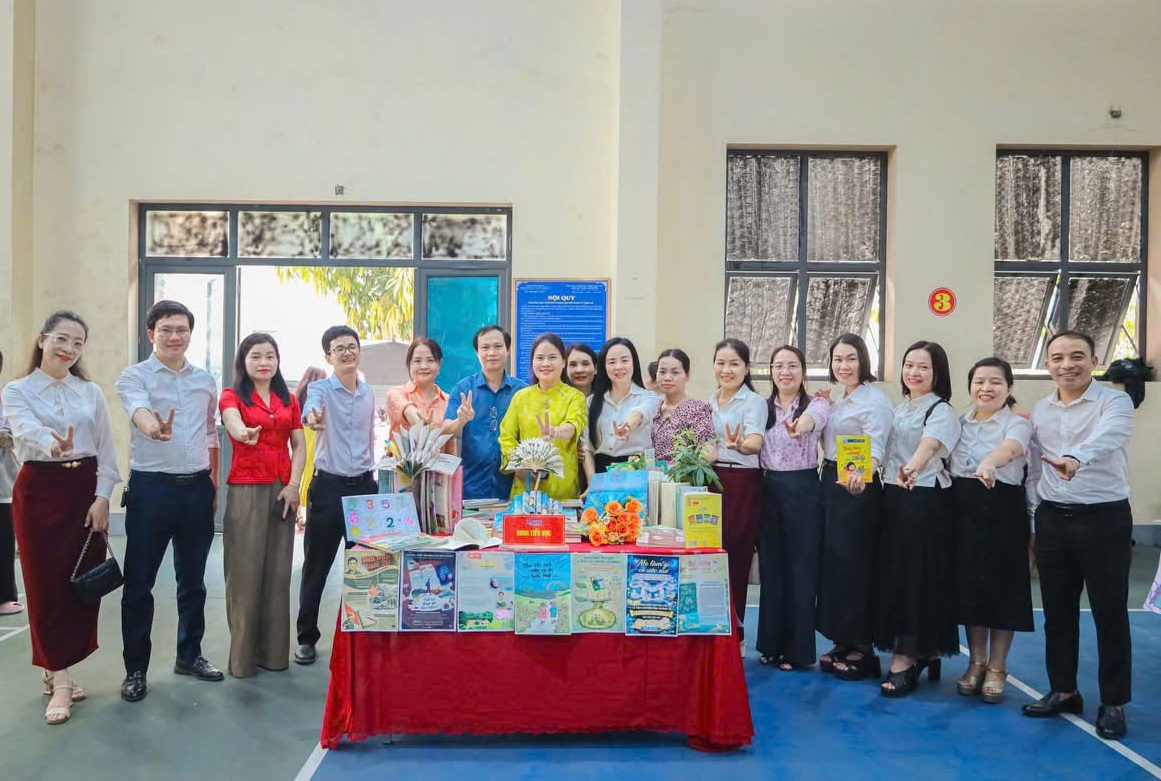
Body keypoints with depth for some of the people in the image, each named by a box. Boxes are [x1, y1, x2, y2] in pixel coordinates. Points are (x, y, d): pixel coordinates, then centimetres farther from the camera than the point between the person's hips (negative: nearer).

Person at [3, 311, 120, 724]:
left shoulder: (91, 392, 7)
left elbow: (106, 450, 5)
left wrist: (102, 497, -6)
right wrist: (52, 444, -46)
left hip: (86, 492, 3)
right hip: (40, 491, -3)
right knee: (47, 584, -1)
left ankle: (56, 669, 22)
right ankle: (60, 679, 5)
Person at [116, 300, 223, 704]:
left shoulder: (205, 380, 10)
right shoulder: (134, 377, -4)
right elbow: (138, 409, -27)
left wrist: (214, 483, 11)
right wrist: (154, 428, -50)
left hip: (197, 488, 4)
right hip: (151, 487, -4)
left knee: (193, 579, 13)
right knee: (139, 582, 4)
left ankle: (189, 655, 28)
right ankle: (136, 669, 18)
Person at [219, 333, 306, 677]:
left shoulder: (288, 400, 13)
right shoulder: (232, 396, 1)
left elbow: (300, 445, 9)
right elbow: (233, 422, -22)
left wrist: (293, 485, -5)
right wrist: (245, 433, -46)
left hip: (282, 491, 4)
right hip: (245, 491, -4)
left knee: (278, 570, 6)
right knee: (245, 571, -2)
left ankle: (274, 651, 16)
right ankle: (242, 655, 7)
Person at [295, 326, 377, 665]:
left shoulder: (369, 393, 9)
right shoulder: (321, 388, -6)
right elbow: (310, 407, -31)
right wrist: (312, 417, -55)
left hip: (364, 485, 4)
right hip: (329, 487, -4)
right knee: (316, 566, 5)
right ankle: (307, 638, 18)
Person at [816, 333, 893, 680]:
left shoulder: (874, 400, -12)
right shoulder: (838, 401, 16)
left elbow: (876, 446, -26)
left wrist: (861, 474, -43)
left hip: (857, 488, -9)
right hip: (831, 483, 9)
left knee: (854, 564, -4)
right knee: (832, 561, 11)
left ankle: (863, 649, 10)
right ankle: (843, 642, 23)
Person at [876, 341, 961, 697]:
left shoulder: (941, 411, -9)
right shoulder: (898, 409, 16)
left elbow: (929, 445, -28)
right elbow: (885, 449, 17)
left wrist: (912, 469, -47)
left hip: (925, 499, -8)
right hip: (894, 496, 8)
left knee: (917, 575, -5)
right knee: (894, 573, 9)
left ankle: (906, 658, 2)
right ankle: (923, 653, 22)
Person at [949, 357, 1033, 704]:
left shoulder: (1017, 424, -7)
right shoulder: (960, 422, 10)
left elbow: (1009, 447, -30)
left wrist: (989, 463, -52)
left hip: (1002, 509, -4)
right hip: (963, 508, 4)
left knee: (1002, 587, 3)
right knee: (969, 585, 9)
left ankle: (996, 668, 19)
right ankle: (976, 662, 25)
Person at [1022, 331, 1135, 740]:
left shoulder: (1114, 401, -8)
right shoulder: (1039, 410, 8)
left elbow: (1106, 437, -31)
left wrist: (1075, 457, -51)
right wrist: (1033, 520, 11)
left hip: (1104, 518, -5)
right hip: (1052, 519, 5)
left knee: (1110, 614, 4)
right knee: (1057, 612, 12)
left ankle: (1113, 703, 18)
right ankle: (1063, 690, 27)